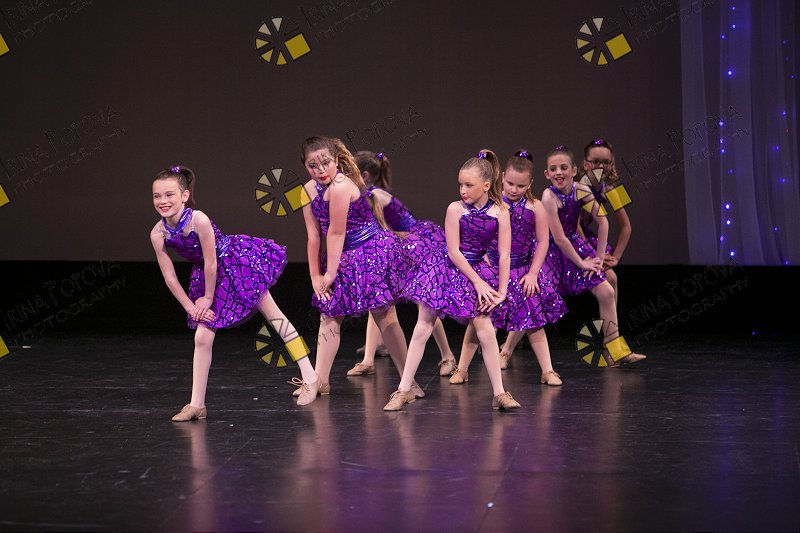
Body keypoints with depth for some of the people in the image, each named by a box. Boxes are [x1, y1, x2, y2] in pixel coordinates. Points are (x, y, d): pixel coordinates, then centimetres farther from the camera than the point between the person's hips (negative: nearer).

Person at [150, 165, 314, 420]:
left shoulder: (199, 220, -32)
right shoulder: (158, 234, -16)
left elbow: (211, 262, -24)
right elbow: (169, 276, -7)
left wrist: (208, 297, -13)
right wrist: (191, 307, -5)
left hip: (237, 261, -5)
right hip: (206, 276, 5)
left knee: (273, 314, 4)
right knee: (202, 337, 0)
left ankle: (310, 375, 11)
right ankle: (197, 405, 6)